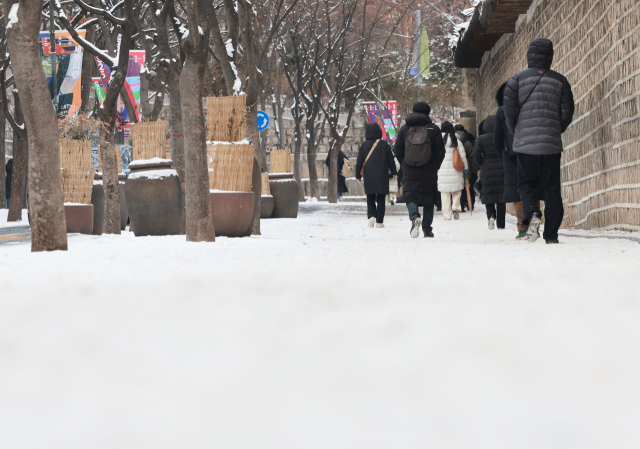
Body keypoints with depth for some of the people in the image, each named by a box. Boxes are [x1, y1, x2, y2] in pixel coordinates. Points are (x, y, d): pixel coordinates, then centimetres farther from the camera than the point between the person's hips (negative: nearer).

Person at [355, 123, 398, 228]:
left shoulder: (364, 145, 1)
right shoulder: (384, 144, -1)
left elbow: (359, 162, 4)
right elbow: (391, 160, 2)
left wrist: (358, 176, 12)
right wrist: (394, 173, 12)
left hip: (368, 176, 1)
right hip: (382, 175, -1)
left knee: (370, 198, 11)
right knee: (381, 199, 3)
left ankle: (371, 216, -12)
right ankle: (379, 221, -1)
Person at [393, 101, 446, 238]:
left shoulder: (404, 128, 3)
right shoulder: (434, 129, -2)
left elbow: (397, 150, 5)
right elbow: (441, 151, -1)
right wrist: (435, 166, 13)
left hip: (409, 171, 0)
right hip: (429, 171, 0)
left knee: (410, 196, 1)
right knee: (429, 198, 10)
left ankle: (415, 216, -29)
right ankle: (427, 229, 10)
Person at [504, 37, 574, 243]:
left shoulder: (517, 79, 0)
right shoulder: (560, 81, 5)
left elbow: (510, 111, -3)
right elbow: (567, 113, 4)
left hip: (525, 143, -1)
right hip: (552, 144, 1)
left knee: (526, 183, 11)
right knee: (552, 188, 5)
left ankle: (532, 213, -18)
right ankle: (551, 235, 2)